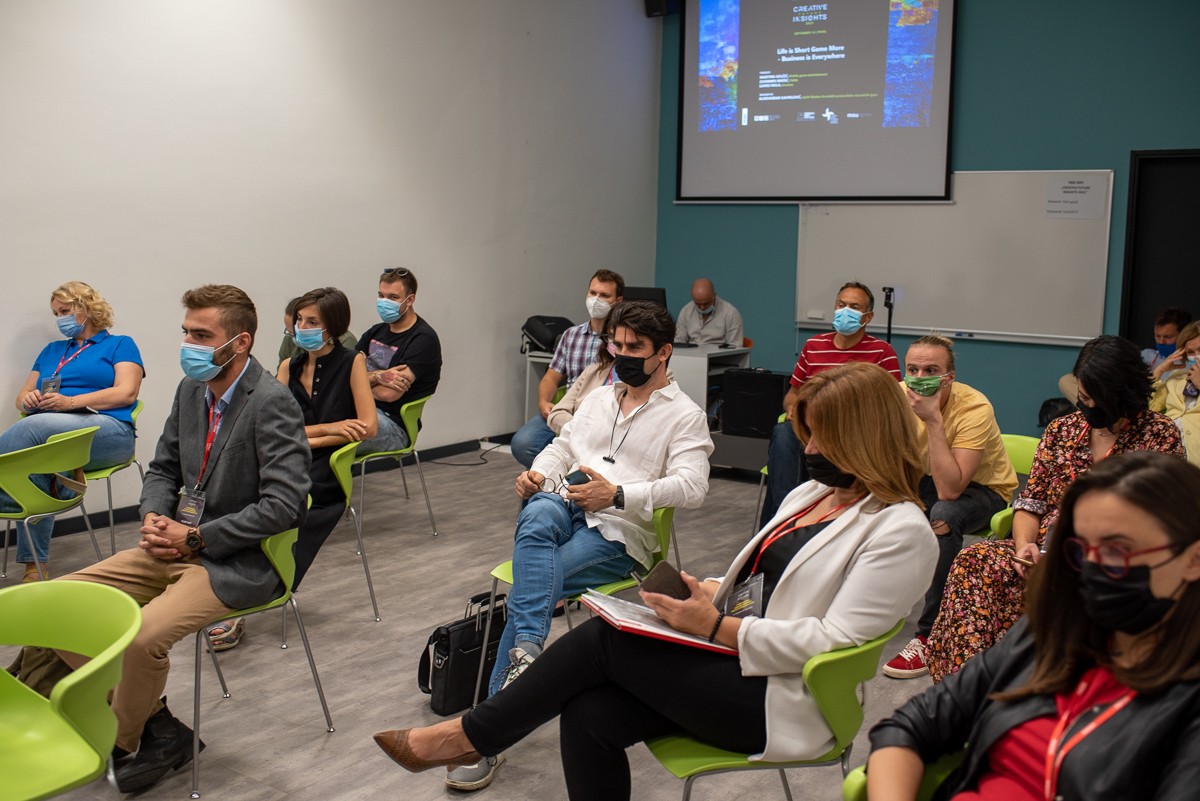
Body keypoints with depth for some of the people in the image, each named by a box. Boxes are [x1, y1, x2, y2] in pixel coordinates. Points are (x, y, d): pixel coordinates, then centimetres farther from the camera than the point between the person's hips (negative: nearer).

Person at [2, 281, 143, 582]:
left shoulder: (120, 345, 15)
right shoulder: (51, 351, 32)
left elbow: (126, 393, -2)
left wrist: (70, 402, -14)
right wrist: (29, 401, -2)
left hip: (108, 431, -5)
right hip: (48, 434, 5)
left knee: (32, 427, -33)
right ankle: (35, 566, -29)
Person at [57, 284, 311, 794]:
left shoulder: (272, 403, -17)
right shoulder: (191, 390, 8)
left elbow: (283, 505, -22)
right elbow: (163, 469, 20)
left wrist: (195, 538, -17)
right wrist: (154, 517, -3)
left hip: (238, 561, -8)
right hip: (176, 544, 9)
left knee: (143, 636, -28)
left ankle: (119, 744, 4)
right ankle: (150, 718, 7)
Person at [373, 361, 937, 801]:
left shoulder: (902, 532, -12)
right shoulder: (811, 493, 15)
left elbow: (833, 640, -21)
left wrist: (715, 627, -21)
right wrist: (710, 593, -1)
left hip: (780, 701, -8)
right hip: (739, 658, 8)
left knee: (604, 636, -16)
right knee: (589, 715, -15)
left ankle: (469, 736, 2)